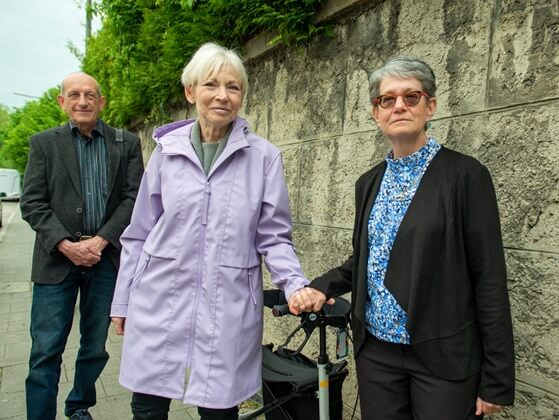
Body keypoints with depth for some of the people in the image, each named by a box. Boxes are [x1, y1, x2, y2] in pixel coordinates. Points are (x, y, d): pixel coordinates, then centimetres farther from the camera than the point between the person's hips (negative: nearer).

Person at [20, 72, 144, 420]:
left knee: (95, 347, 13)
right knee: (46, 352, 1)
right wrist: (67, 245, -12)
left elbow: (134, 198, -1)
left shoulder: (127, 143, 5)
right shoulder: (43, 143, 6)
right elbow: (32, 203, 0)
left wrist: (100, 241, -11)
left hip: (107, 258, 1)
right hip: (57, 258, 0)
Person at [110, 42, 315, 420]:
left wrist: (295, 284, -16)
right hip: (159, 304, 2)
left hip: (227, 309, -1)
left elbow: (273, 236, 0)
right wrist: (123, 301, 12)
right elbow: (139, 233, 9)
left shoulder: (264, 156, -3)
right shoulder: (168, 149, 3)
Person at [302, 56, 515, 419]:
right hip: (375, 350, 5)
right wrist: (323, 286, -4)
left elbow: (489, 277, -10)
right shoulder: (369, 182, 6)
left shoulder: (466, 174, -9)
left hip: (443, 356, -4)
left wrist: (497, 379, -9)